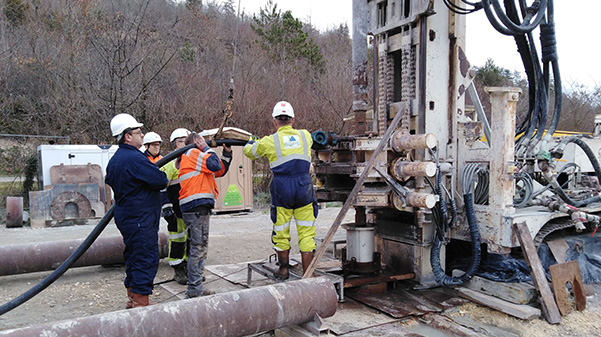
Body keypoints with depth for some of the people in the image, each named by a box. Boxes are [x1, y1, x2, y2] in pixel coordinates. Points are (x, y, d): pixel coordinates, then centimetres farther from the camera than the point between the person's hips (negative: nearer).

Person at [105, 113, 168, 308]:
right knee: (147, 259, -3)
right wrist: (163, 178, 1)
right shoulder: (135, 158, -21)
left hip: (125, 217, 10)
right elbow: (161, 180, -21)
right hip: (141, 219, -10)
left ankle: (132, 300, 29)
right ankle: (141, 304, 1)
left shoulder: (114, 160, 11)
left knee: (133, 257, 19)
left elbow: (110, 181, 27)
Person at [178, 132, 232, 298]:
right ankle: (194, 290, -6)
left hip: (196, 207, 11)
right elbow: (216, 166, -14)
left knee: (199, 247, 15)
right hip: (197, 206, -11)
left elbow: (221, 171, 25)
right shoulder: (193, 153, -3)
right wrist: (208, 149, 0)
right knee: (199, 248, -9)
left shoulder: (196, 156, 27)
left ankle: (195, 289, 22)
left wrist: (227, 152, 17)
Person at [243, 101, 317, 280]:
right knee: (306, 232, 5)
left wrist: (251, 142, 39)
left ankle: (283, 270, 28)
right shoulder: (305, 136, 5)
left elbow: (249, 151, 16)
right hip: (304, 187, 2)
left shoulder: (269, 141, -2)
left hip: (282, 190, -1)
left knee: (281, 231, 13)